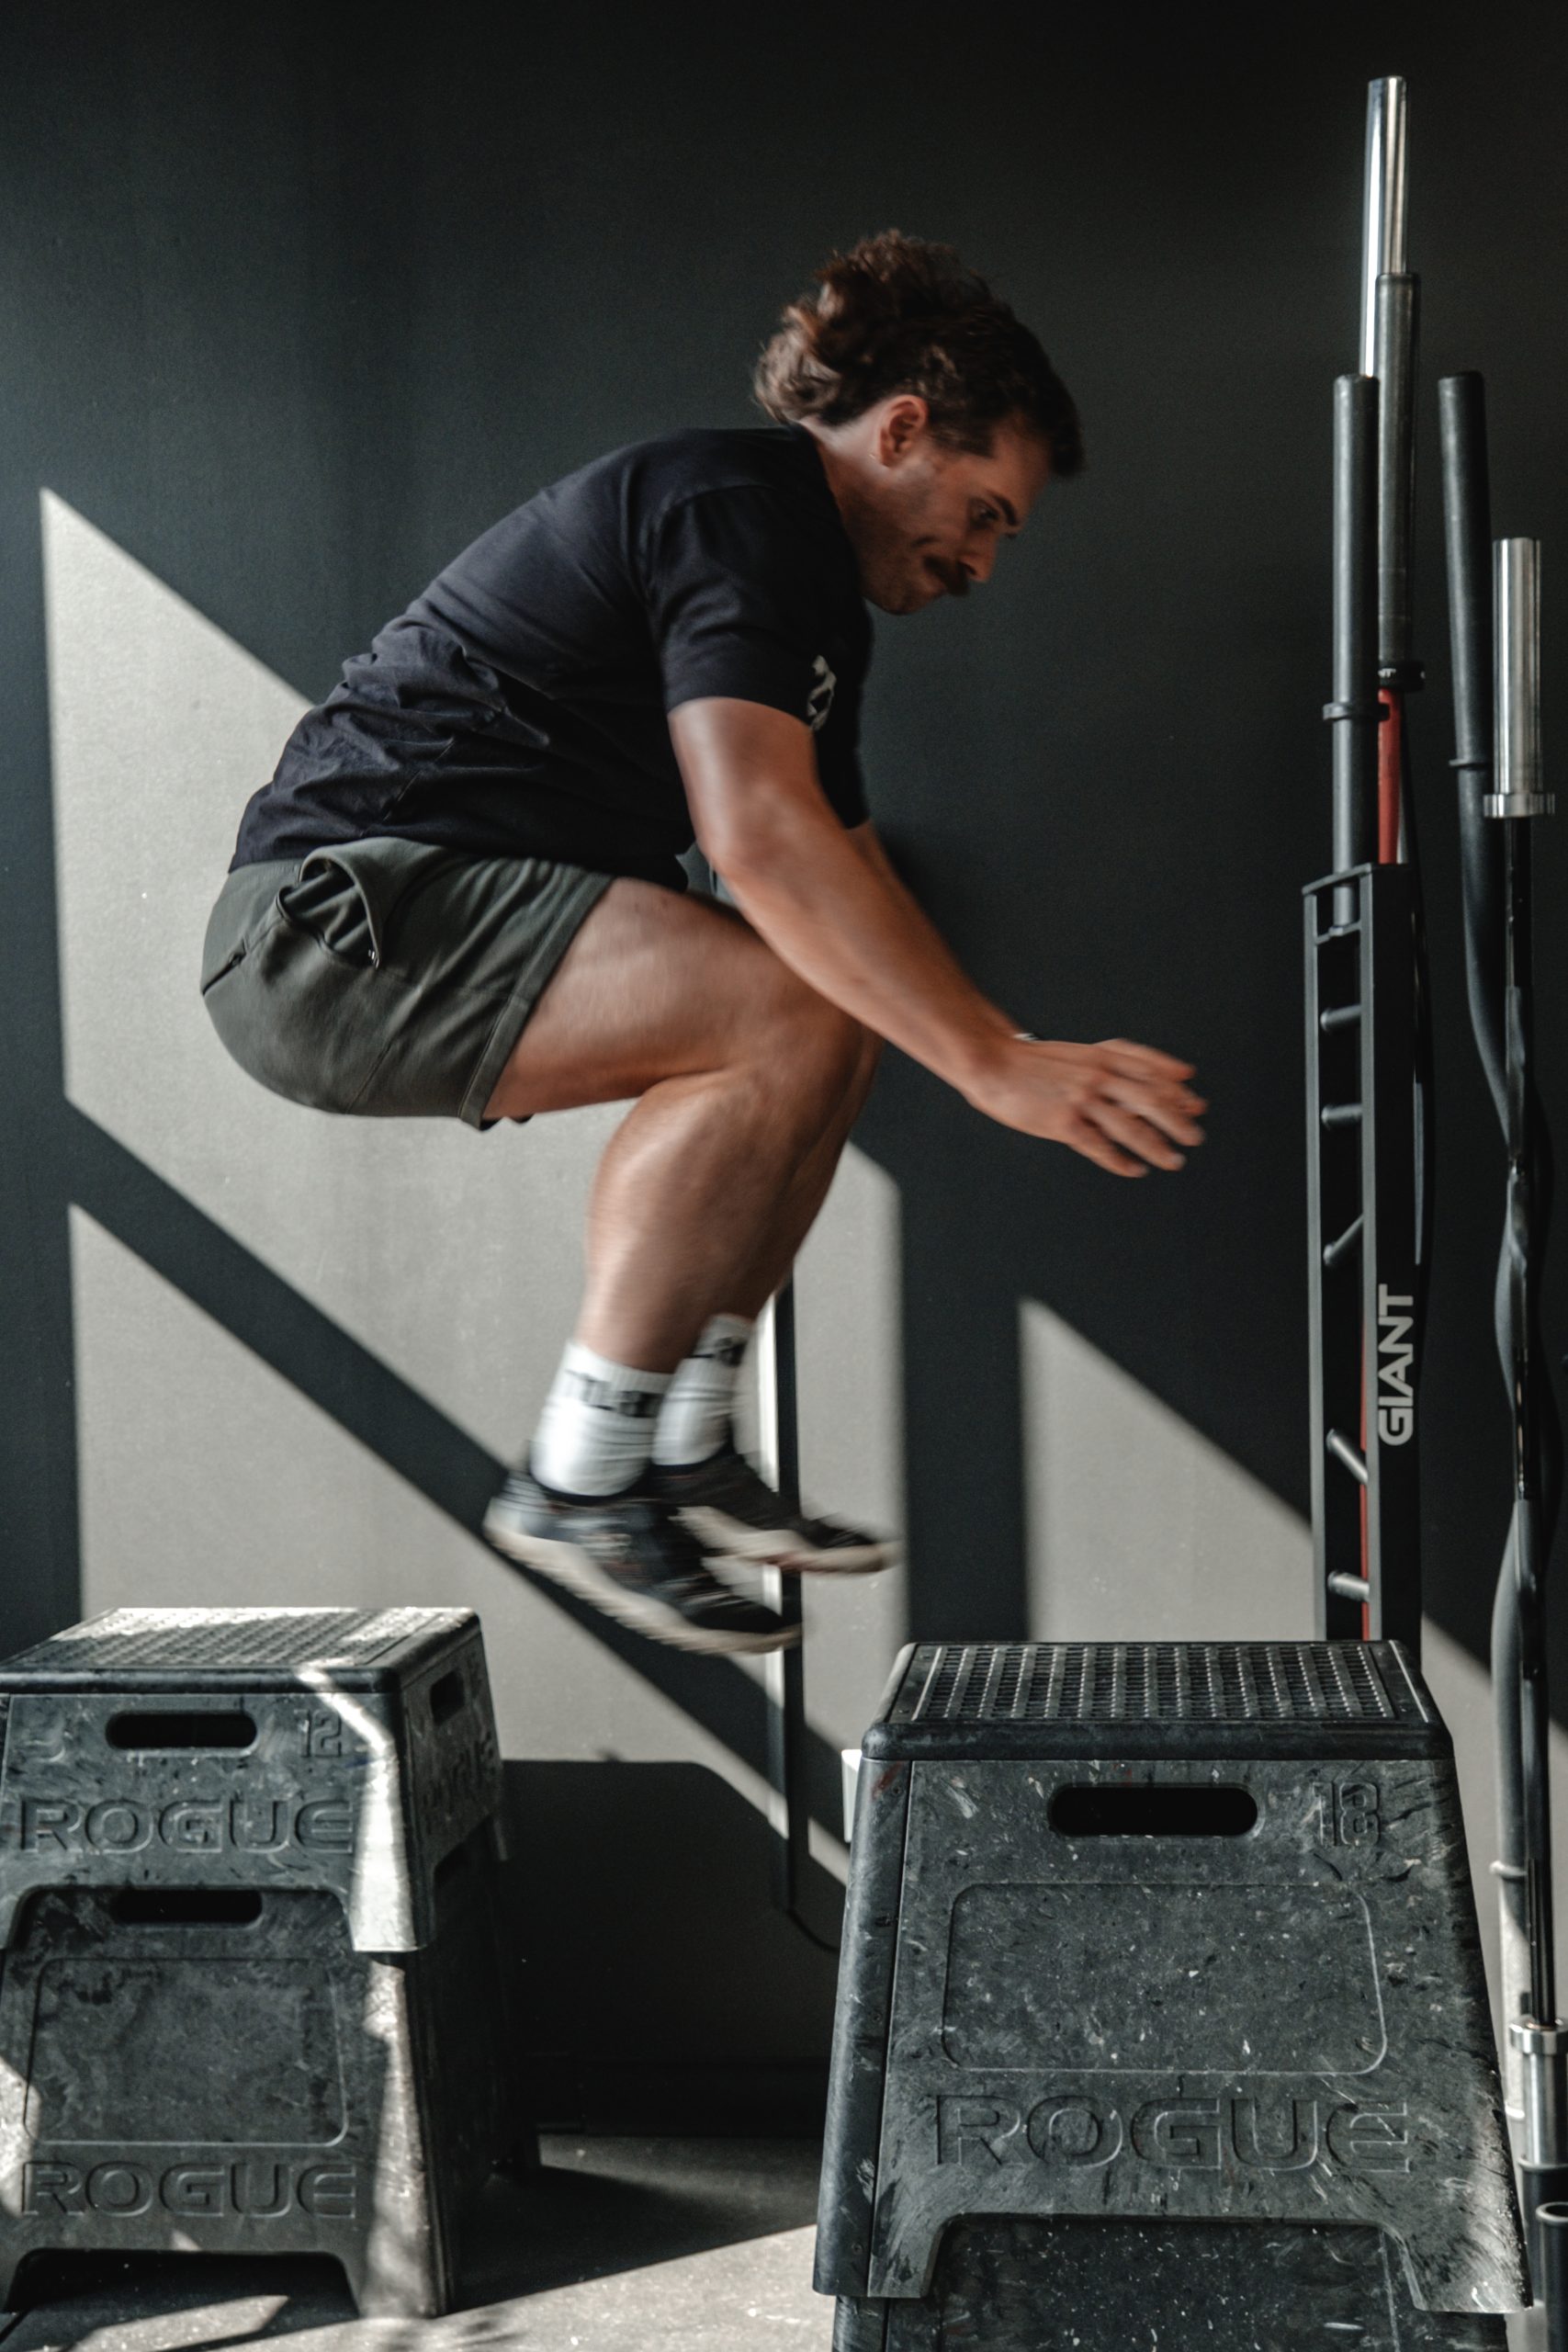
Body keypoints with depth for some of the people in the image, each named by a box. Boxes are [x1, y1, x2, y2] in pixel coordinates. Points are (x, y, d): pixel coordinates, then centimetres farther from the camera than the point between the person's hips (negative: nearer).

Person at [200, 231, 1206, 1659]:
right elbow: (758, 833, -28)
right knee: (795, 1017, -23)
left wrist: (1027, 1061, 11)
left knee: (844, 1000, 10)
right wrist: (992, 1062, -27)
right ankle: (576, 1483, -13)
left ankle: (685, 1451, 8)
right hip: (340, 911, -11)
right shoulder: (734, 510, -12)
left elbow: (851, 874, 22)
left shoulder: (821, 593, 20)